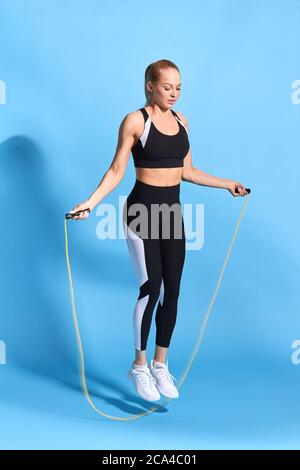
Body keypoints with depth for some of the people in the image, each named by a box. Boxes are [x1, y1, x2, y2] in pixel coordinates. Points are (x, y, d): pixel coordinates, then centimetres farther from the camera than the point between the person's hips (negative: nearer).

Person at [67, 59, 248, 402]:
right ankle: (139, 366, 10)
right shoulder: (135, 121, -7)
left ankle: (160, 365, 20)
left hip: (172, 211, 6)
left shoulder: (181, 121, 11)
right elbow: (117, 171, -8)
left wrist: (228, 184, 22)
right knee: (151, 288, -8)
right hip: (143, 210, -6)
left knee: (172, 291, 5)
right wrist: (91, 202, -21)